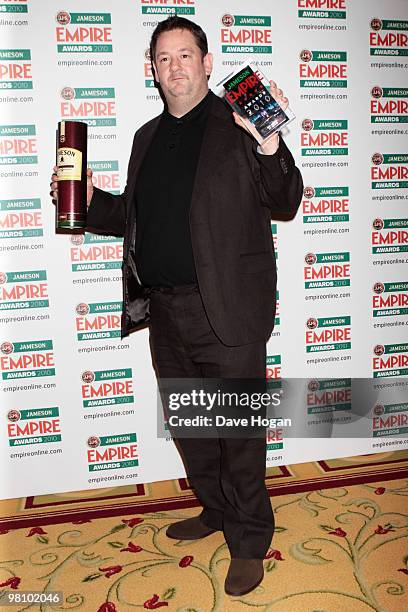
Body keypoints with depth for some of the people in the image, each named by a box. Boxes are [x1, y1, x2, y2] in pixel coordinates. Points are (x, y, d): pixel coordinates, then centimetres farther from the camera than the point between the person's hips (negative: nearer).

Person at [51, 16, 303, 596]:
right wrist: (90, 199, 4)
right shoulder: (148, 137, 16)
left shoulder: (238, 124, -3)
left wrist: (271, 145, -28)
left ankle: (249, 542, 25)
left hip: (226, 309, -6)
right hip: (164, 310, 7)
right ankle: (215, 510, 41)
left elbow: (284, 204, -11)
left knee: (240, 429, 4)